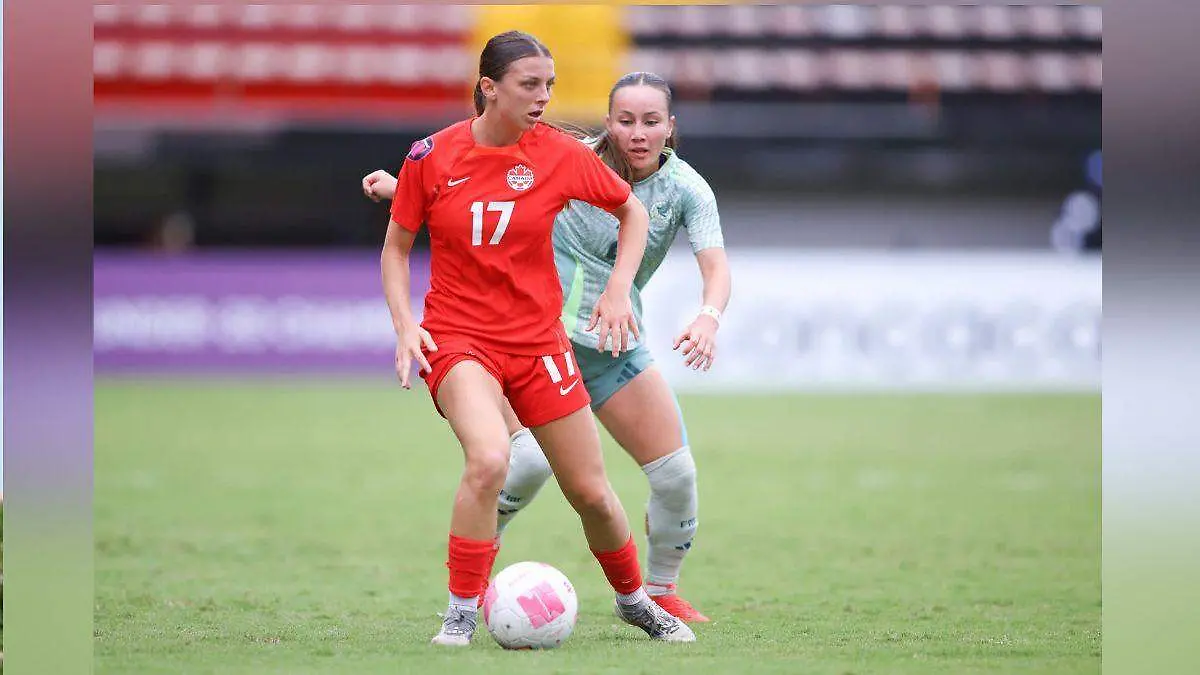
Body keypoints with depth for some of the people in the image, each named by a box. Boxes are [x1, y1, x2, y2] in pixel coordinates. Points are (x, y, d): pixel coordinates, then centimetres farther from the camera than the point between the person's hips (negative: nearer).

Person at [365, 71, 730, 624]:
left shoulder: (686, 189, -5)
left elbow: (716, 267, -18)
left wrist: (708, 319, -39)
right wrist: (404, 188, -6)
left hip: (612, 346, 3)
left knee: (676, 473, -2)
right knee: (533, 457, -26)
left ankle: (660, 590, 23)